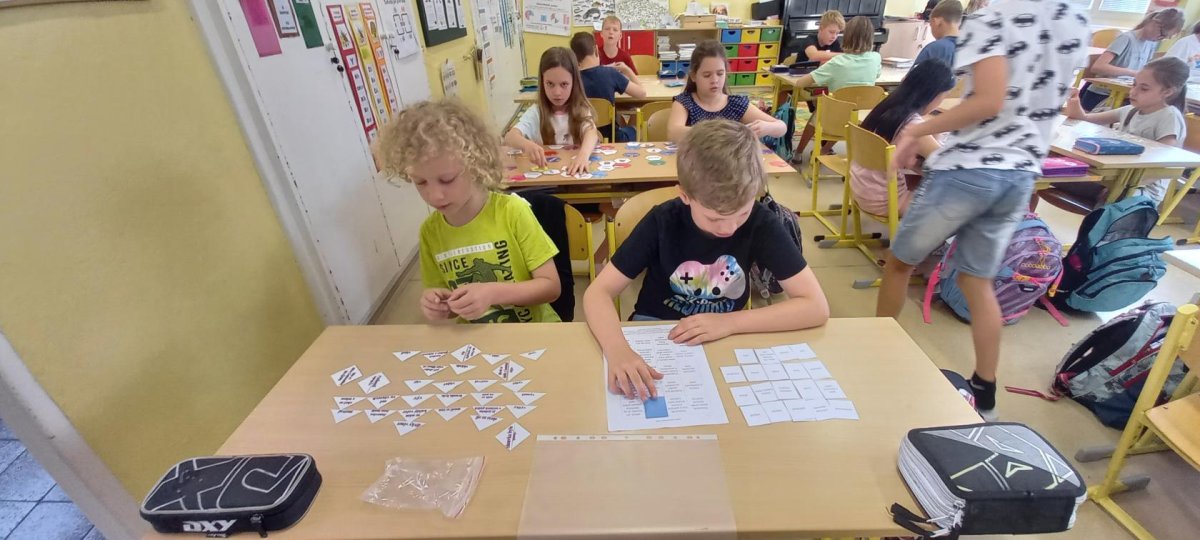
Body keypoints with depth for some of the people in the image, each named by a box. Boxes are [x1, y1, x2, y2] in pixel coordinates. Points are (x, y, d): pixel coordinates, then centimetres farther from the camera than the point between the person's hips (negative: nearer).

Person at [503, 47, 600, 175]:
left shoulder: (581, 110, -1)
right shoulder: (535, 113, -1)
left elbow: (591, 132, -21)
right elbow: (509, 137, -16)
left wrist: (583, 155, -43)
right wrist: (527, 144, -39)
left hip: (575, 170, -1)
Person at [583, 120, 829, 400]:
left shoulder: (761, 223, -17)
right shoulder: (662, 222, -18)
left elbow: (817, 307, -18)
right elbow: (598, 292, -20)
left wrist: (728, 322, -28)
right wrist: (617, 349, -40)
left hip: (725, 339, 1)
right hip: (655, 331, 0)